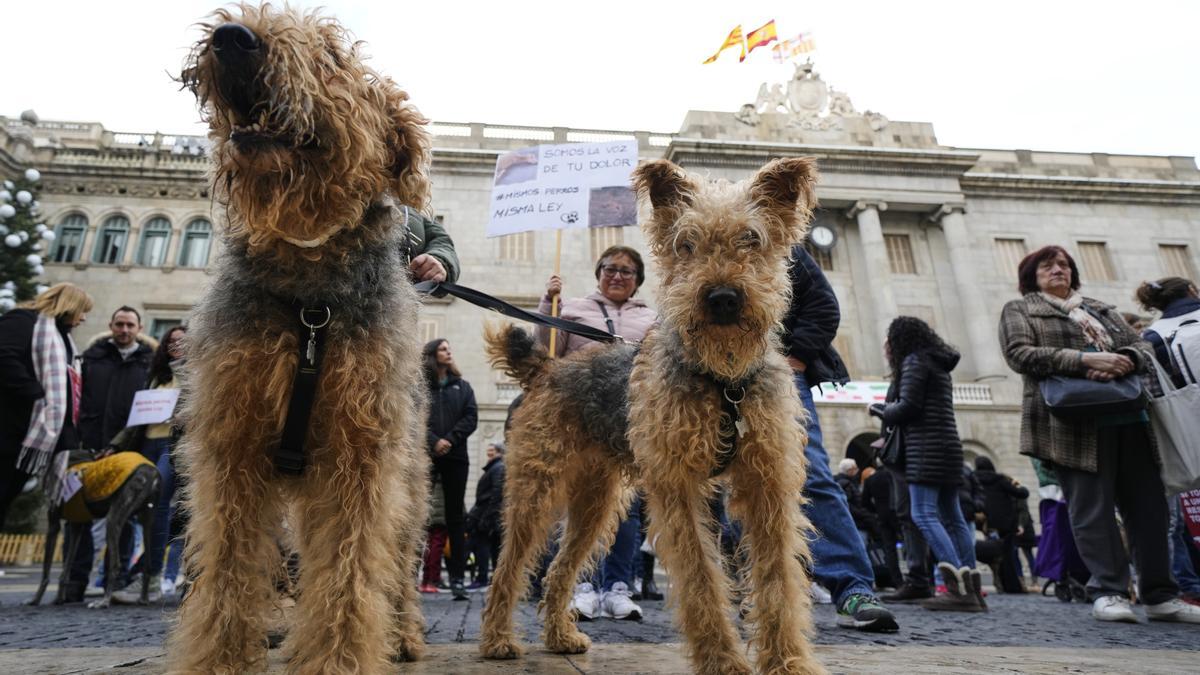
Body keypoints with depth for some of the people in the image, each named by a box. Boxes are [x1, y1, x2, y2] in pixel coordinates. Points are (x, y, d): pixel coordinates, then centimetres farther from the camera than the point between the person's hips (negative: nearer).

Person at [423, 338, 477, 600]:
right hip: (424, 457, -2)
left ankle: (457, 577, 6)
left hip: (455, 457, 2)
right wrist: (433, 441, -16)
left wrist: (450, 440, -9)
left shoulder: (462, 386, 14)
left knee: (456, 517, 3)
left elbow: (471, 417, 4)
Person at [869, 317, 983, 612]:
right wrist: (886, 408, 19)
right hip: (947, 445, 10)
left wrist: (880, 410, 5)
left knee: (923, 514, -14)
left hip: (926, 447, -10)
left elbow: (908, 407, -13)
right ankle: (972, 589, 9)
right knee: (952, 517, 9)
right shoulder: (938, 365, 24)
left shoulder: (914, 361, -5)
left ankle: (960, 589, -22)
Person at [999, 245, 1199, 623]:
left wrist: (1124, 361, -8)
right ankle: (1109, 592, 0)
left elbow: (1141, 346, 17)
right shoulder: (1019, 311, 9)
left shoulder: (1101, 309, 26)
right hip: (1076, 422, -5)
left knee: (1149, 505, 4)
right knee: (1092, 508, -7)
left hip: (1128, 418, 6)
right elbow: (1020, 354, -8)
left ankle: (1160, 596, 13)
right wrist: (1085, 359, -17)